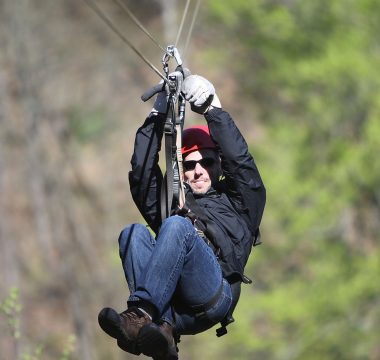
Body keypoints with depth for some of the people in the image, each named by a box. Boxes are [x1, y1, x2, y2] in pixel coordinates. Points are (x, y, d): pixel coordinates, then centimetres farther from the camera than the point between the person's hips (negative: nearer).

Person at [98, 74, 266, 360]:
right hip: (170, 306, 4)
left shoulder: (238, 202, 29)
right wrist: (157, 116, 17)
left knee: (177, 226, -28)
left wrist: (214, 110, 8)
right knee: (134, 233, -22)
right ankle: (164, 331, -43)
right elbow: (142, 174, 23)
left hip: (213, 298, -4)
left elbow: (240, 162, 12)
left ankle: (139, 315, -48)